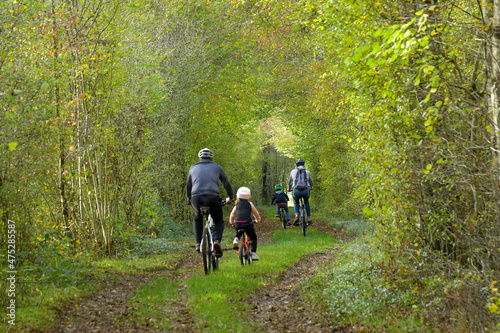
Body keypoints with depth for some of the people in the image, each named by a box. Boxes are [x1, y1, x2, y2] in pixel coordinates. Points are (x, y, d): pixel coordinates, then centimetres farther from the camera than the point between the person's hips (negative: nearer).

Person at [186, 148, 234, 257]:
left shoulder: (193, 167, 24)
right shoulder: (217, 167, 20)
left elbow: (188, 186, 31)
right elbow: (227, 184, 24)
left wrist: (189, 199, 46)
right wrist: (230, 198, 40)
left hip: (196, 198, 2)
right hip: (213, 198, -2)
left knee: (198, 219, 31)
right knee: (219, 222, 19)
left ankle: (198, 244, 17)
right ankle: (217, 241, -9)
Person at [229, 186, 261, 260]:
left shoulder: (237, 205, 17)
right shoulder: (249, 204, 12)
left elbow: (232, 214, 21)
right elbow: (256, 213, 18)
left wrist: (232, 222, 40)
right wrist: (258, 220, 38)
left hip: (237, 224, 3)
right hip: (247, 223, -3)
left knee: (238, 233, 37)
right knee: (253, 238, 17)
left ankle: (236, 239, 6)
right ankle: (253, 253, 6)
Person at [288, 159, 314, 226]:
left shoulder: (293, 171, 11)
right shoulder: (307, 172, 12)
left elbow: (290, 182, 22)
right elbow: (311, 182, 27)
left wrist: (289, 189, 42)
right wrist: (310, 187, 50)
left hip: (296, 191, -1)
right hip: (305, 190, 1)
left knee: (296, 204, 26)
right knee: (306, 203, 29)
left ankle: (296, 216, 1)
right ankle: (309, 220, 24)